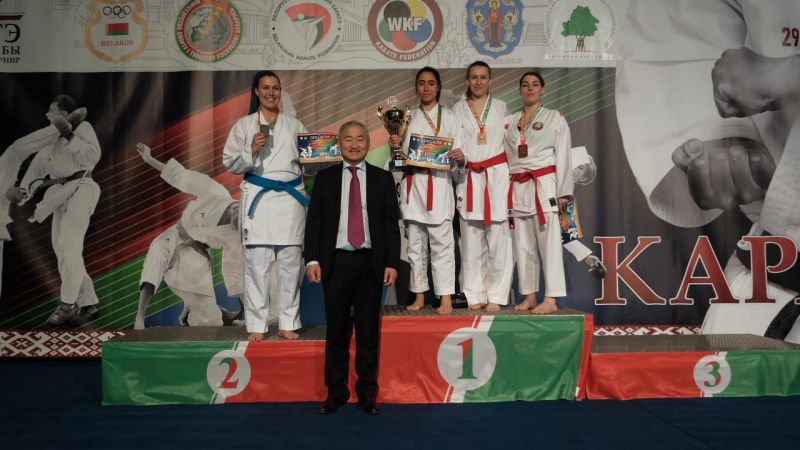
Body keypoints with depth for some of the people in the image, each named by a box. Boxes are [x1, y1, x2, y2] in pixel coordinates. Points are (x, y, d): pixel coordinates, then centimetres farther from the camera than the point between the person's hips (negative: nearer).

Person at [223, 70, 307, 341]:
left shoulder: (294, 125, 14)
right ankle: (256, 325, 9)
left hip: (291, 197, 2)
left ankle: (288, 324, 13)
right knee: (257, 264, -2)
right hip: (258, 197, -2)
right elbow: (230, 164, 5)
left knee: (291, 263, 2)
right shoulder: (244, 125, 8)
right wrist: (251, 151, -11)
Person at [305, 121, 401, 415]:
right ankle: (335, 392, 20)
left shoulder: (382, 179, 7)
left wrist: (392, 263, -4)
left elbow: (392, 224, 4)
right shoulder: (325, 178, 8)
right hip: (336, 263, 0)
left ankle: (367, 393, 20)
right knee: (336, 331, 7)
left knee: (368, 331, 7)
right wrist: (312, 259, -6)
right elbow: (313, 221, 4)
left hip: (370, 263, 0)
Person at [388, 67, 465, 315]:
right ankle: (419, 296, 16)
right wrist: (394, 146, -5)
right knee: (415, 243, 6)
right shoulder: (408, 117, 14)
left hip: (439, 184, -2)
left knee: (441, 242, -7)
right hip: (413, 183, 3)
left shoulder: (450, 118, 9)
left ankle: (446, 298, -2)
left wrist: (460, 157, -17)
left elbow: (459, 161, 5)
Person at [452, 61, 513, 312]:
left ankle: (496, 296, 3)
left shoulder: (500, 107, 12)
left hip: (497, 176, -1)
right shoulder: (458, 110, 12)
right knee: (471, 240, 1)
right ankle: (475, 295, 10)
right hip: (469, 178, 1)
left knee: (498, 239, -4)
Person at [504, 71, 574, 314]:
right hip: (518, 187, 4)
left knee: (548, 242, -8)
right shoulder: (508, 121, 16)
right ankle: (529, 297, 14)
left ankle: (551, 299, -5)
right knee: (523, 244, 6)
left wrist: (563, 192, -6)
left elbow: (563, 156, 0)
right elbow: (502, 156, 14)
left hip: (544, 185, -4)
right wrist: (504, 190, 6)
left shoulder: (555, 118, 6)